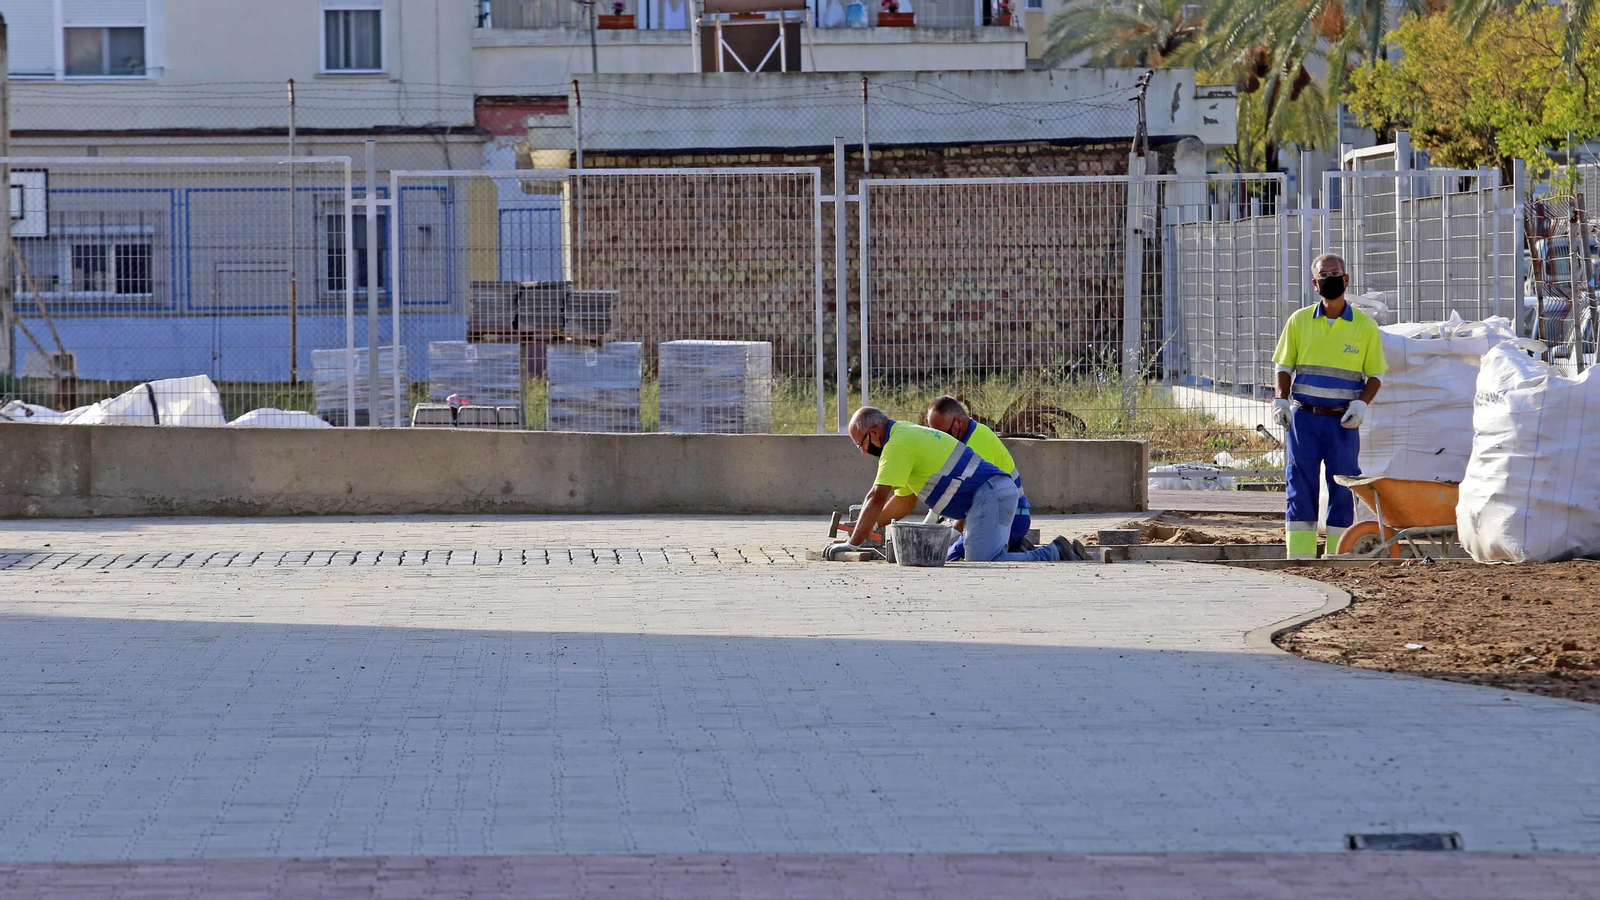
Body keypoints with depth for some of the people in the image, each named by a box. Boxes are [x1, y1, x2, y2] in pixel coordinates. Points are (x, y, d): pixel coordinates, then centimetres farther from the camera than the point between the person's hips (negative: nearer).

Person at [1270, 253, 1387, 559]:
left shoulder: (1365, 326, 4)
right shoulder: (1299, 321, 7)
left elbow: (1374, 375, 7)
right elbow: (1284, 367, 12)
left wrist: (1361, 404, -10)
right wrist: (1281, 400, -4)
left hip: (1343, 422, 0)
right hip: (1303, 418, 0)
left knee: (1342, 490, 1)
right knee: (1300, 488, -2)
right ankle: (1299, 558, 0)